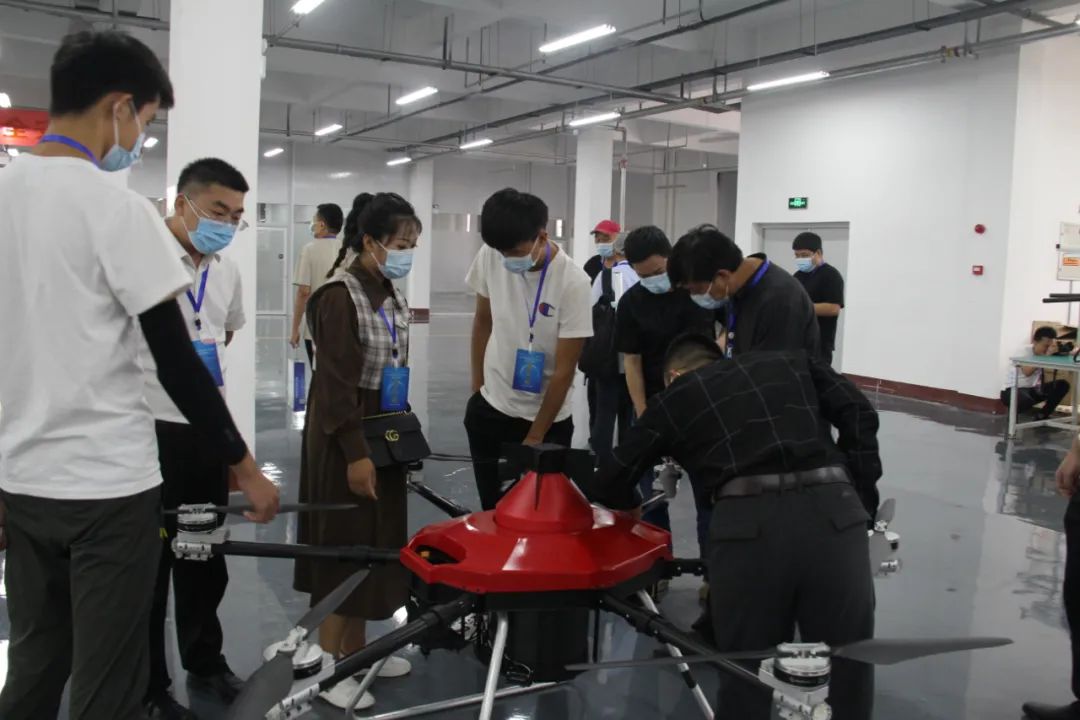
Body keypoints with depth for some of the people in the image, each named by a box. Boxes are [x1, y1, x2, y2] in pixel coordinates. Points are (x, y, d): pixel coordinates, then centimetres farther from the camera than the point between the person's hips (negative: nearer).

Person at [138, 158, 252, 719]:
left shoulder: (227, 272, 9)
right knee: (148, 562, 6)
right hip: (150, 431, -7)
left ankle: (205, 661, 36)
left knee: (206, 554, 18)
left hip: (208, 430, 7)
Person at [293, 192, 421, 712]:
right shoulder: (338, 296, -17)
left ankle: (356, 650, 28)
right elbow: (335, 385, -21)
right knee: (342, 547, -1)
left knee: (376, 543, 14)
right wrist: (355, 453, -22)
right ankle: (330, 666, 12)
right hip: (345, 441, -8)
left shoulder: (392, 297, 10)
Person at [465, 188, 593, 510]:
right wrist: (476, 388, 10)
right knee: (493, 508, 11)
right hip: (490, 408, 3)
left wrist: (534, 438, -12)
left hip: (548, 418, -3)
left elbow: (564, 372, -16)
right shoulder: (489, 257, -10)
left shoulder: (573, 283, -21)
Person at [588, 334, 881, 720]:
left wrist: (633, 504, 44)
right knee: (846, 668, 16)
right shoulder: (793, 362, 28)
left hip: (748, 524, -2)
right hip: (834, 513, 2)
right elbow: (859, 413, 14)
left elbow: (608, 484, 23)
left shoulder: (673, 398, 22)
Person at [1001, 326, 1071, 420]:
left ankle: (1043, 416, 2)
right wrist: (1046, 355, -35)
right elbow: (1027, 372, -35)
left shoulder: (1043, 353, 0)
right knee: (1026, 401, -40)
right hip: (1013, 390, -8)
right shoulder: (1023, 350, -18)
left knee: (1062, 385, -6)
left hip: (1032, 389, 8)